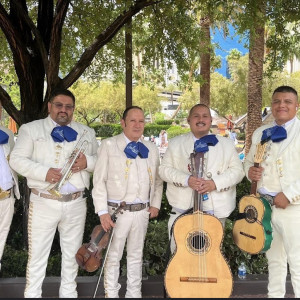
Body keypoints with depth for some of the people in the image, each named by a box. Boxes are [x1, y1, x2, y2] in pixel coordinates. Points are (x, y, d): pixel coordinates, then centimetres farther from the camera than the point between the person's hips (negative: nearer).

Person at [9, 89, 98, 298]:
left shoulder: (87, 133, 11)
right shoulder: (31, 129, 2)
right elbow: (17, 159, -4)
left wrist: (87, 162, -11)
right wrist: (44, 172, -19)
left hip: (76, 204, 3)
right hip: (43, 203, -3)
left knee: (72, 253, 15)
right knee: (37, 255, 5)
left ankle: (69, 293, 32)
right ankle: (32, 294, 21)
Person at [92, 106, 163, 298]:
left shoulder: (151, 149, 9)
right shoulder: (109, 145, -4)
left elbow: (158, 180, 16)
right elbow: (99, 180, -7)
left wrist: (155, 204, 5)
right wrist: (103, 211, -13)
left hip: (142, 211, 4)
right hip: (117, 210, -4)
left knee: (136, 256, 16)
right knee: (113, 256, 7)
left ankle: (134, 293, 31)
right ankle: (111, 294, 23)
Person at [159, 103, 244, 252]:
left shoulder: (226, 144, 10)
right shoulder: (175, 143, 9)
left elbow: (237, 170, 4)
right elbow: (164, 169, 3)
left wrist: (215, 183, -13)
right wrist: (187, 179, -15)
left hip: (216, 209, 1)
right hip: (183, 208, 0)